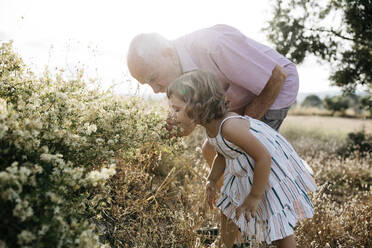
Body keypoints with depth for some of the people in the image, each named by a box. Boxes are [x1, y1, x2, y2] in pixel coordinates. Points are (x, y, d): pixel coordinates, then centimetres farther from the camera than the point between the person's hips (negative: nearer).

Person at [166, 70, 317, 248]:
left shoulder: (229, 126, -37)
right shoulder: (209, 126, -7)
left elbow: (264, 157, -33)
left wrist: (254, 196, -24)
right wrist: (211, 180, 1)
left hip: (272, 170, -9)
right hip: (244, 173, 9)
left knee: (280, 223, 2)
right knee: (228, 208, 21)